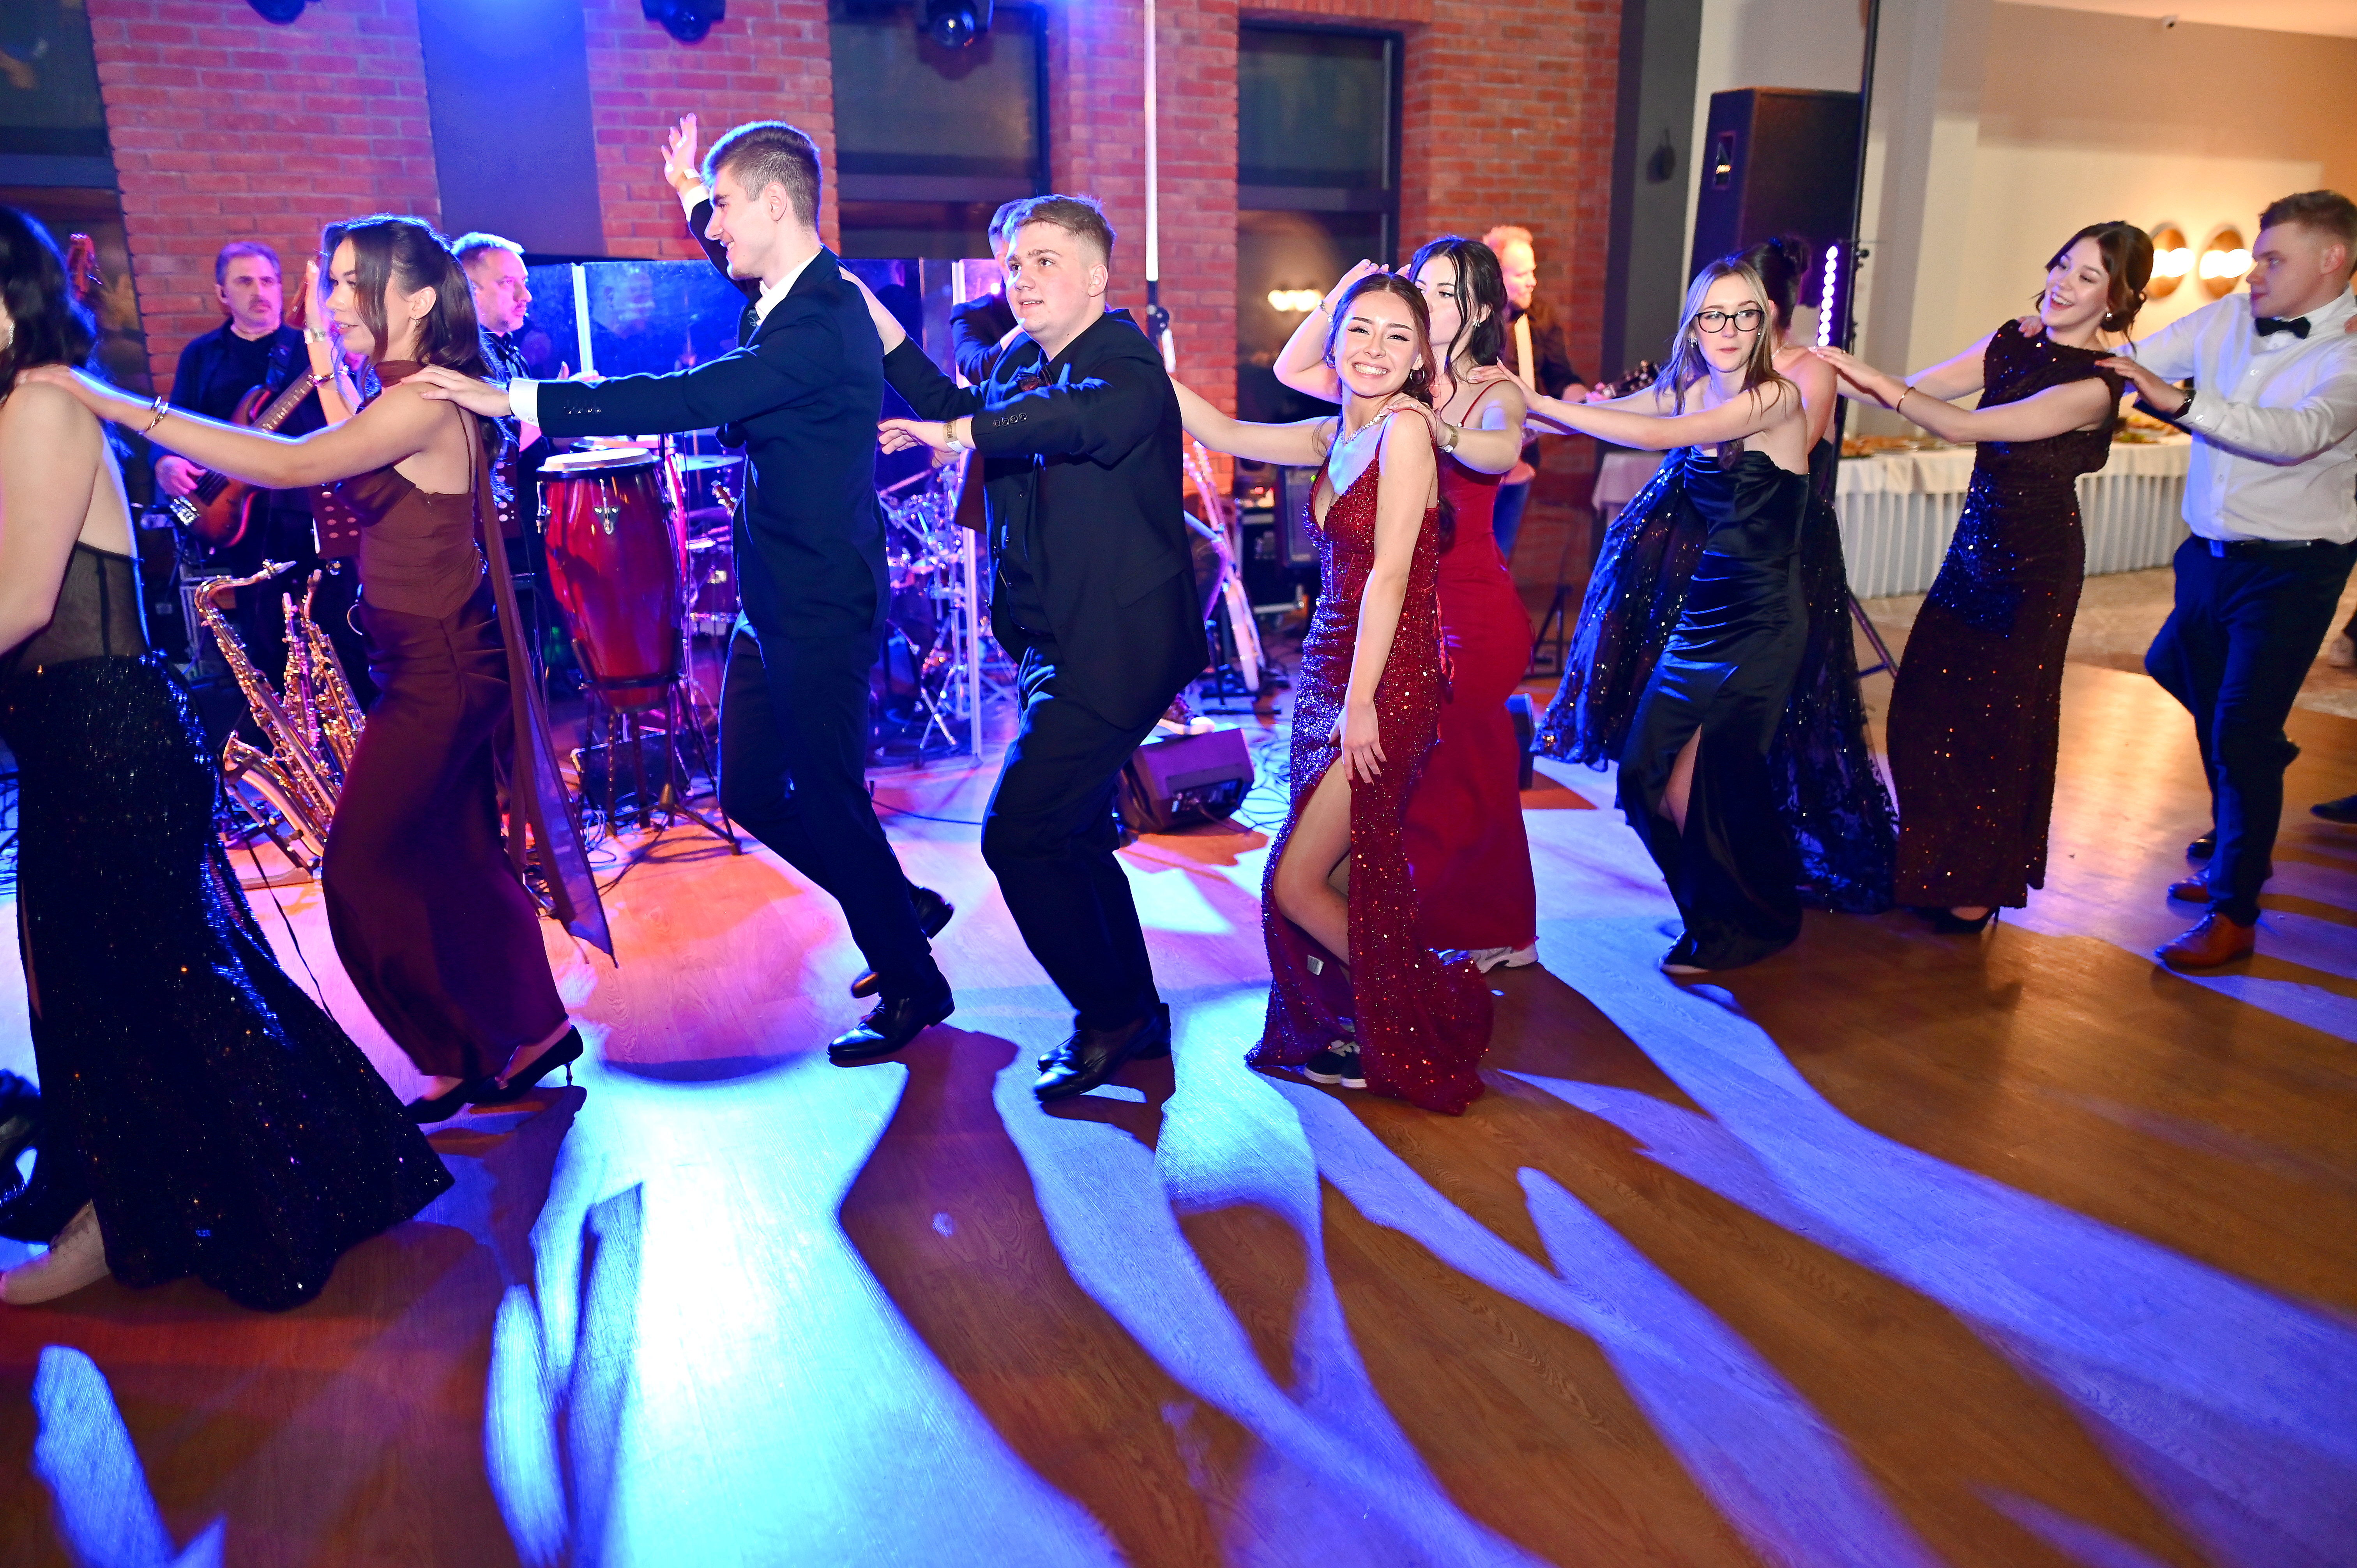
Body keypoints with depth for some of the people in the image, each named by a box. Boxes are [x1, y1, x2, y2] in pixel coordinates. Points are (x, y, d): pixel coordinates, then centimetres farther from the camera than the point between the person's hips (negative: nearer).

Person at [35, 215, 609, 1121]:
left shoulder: (422, 405, -20)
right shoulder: (415, 398, 10)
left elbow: (291, 465, -31)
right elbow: (359, 472, 21)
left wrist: (117, 406, -30)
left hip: (438, 670, -10)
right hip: (442, 662, 10)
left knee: (361, 866, -1)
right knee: (459, 858, 16)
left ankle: (456, 1058, 13)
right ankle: (535, 1028, 28)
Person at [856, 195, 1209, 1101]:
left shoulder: (1129, 365, -14)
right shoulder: (1021, 364, 12)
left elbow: (1086, 416, -35)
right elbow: (957, 410, 26)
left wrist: (959, 431, -37)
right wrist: (875, 318, 17)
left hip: (1113, 647, -10)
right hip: (1059, 646, 10)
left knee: (1019, 834, -12)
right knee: (1070, 837, 17)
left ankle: (1111, 1015, 7)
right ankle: (1134, 1015, 33)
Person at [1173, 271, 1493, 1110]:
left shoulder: (1405, 427, -13)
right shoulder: (1333, 436, 10)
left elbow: (1389, 571, -17)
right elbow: (1222, 432, 17)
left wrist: (1361, 703, -18)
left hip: (1385, 685, -8)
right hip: (1328, 673, 8)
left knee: (1297, 885, -3)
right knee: (1339, 879, 13)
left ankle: (1429, 1008, 17)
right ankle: (1359, 1022, 30)